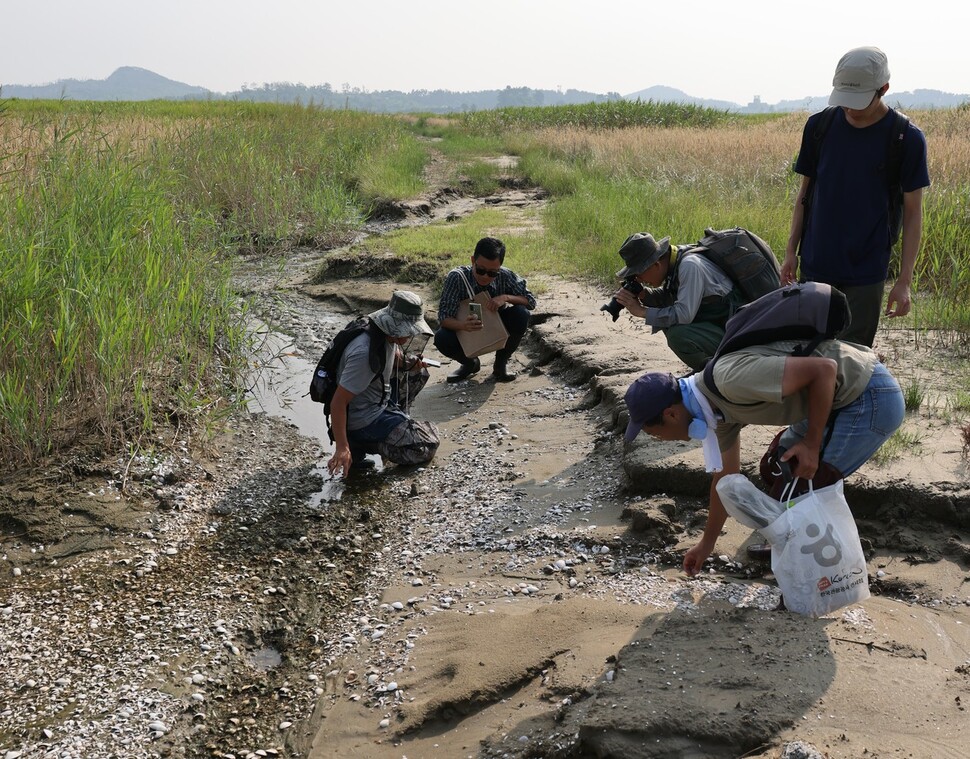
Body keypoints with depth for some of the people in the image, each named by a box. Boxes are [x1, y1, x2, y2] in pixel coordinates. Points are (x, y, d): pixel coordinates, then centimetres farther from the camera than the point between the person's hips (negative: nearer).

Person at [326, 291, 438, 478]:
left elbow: (394, 356, 21)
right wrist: (342, 448, -34)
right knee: (426, 448, -10)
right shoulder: (364, 353, -32)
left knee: (418, 373, 13)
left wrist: (409, 362, -3)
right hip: (363, 419, -9)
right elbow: (338, 403, -31)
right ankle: (359, 444, -4)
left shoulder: (389, 335, -5)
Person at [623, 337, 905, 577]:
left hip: (872, 398, -9)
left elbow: (823, 369, -27)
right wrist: (707, 544, 26)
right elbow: (726, 477, 17)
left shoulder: (733, 379, -29)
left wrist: (812, 444, -19)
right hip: (842, 396, 9)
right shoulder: (716, 405, 3)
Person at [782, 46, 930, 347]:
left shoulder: (907, 139, -7)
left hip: (866, 273, -2)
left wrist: (904, 280, -7)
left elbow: (913, 213, -3)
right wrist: (790, 251, 6)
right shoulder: (819, 125, 0)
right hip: (815, 265, 3)